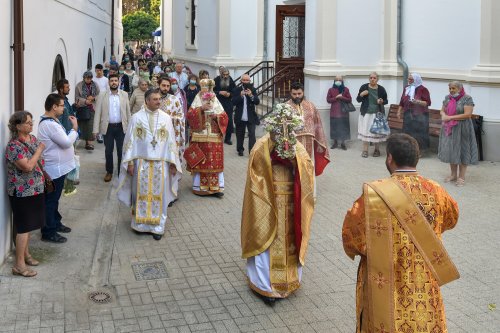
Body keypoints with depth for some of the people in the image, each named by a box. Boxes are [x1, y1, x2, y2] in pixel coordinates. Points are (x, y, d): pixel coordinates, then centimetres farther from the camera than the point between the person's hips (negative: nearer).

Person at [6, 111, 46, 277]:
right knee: (23, 227, -5)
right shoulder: (13, 145, -21)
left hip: (35, 188, 8)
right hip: (22, 192, -8)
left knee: (29, 224, 18)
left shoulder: (33, 139, 5)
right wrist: (39, 149, -19)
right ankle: (19, 265, 1)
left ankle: (26, 254, 32)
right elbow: (28, 166, -29)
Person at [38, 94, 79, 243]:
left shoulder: (51, 121, 10)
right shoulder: (49, 124, -24)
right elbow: (66, 142, -23)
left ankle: (55, 223, 36)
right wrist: (74, 128, -13)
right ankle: (48, 232, 8)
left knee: (54, 198, 22)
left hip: (58, 167, 10)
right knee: (50, 200, 0)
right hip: (54, 169, -10)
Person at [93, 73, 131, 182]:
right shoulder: (102, 95, -2)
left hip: (121, 127, 0)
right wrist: (96, 129, -7)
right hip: (108, 127, 0)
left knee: (121, 151, 5)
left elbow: (128, 112, 5)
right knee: (108, 151, 9)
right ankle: (109, 172, 25)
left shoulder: (124, 94, 2)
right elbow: (98, 113, -2)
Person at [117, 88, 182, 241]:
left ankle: (157, 226, 12)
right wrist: (129, 162, -6)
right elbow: (130, 140, -1)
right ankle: (141, 224, 19)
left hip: (161, 163, 1)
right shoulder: (136, 117, -2)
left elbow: (171, 141, 4)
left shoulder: (166, 118, 2)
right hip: (141, 162, -1)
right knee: (141, 193, 6)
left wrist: (173, 163, 0)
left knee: (159, 194, 5)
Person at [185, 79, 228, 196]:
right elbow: (190, 115, -7)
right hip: (200, 137, -1)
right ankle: (199, 186, 6)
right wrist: (200, 109, -17)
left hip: (214, 138, 1)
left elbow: (224, 117, 7)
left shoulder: (216, 102, 12)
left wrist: (217, 116, -11)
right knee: (200, 162, -2)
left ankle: (216, 187, 0)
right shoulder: (197, 102, 7)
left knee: (215, 162, -2)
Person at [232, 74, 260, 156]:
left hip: (251, 117, 0)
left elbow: (257, 102, -8)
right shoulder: (236, 90, -1)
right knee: (240, 135, 13)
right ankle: (240, 150, 28)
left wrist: (251, 95, -24)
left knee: (252, 134, -8)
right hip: (240, 117, 1)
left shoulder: (253, 90, 2)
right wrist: (240, 96, -25)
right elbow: (233, 102, -11)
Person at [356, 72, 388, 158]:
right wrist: (361, 95, -14)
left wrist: (382, 101, -12)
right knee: (365, 131, -1)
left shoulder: (381, 89, 0)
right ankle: (365, 150, 6)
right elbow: (358, 100, 6)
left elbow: (386, 101, 9)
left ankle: (377, 150, 13)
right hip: (366, 113, 0)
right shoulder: (364, 87, 1)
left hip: (378, 113, 0)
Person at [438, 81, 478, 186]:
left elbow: (467, 114, -18)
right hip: (449, 129, 6)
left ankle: (461, 177, 6)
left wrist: (450, 117, -18)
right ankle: (453, 175, 19)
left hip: (461, 129, -6)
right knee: (450, 150, 9)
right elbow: (442, 110, 15)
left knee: (461, 151, 0)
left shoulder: (467, 99, -10)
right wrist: (444, 115, -9)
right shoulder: (448, 98, 8)